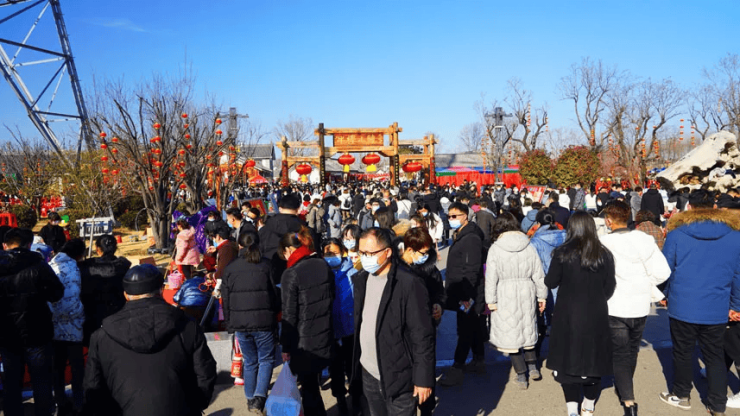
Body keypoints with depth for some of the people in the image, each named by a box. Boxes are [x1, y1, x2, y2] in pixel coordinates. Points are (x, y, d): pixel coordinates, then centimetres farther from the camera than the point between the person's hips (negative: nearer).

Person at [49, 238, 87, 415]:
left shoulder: (51, 264, 7)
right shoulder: (71, 266, -15)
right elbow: (71, 300, -23)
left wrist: (53, 312, 16)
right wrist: (81, 313, -8)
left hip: (54, 325, 7)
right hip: (70, 327, -7)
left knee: (58, 366, 16)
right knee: (77, 367, 5)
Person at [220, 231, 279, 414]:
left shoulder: (230, 268, 2)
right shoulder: (265, 265, -5)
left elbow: (225, 299, 5)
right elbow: (275, 294, 0)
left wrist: (229, 324, 15)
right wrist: (275, 316, 14)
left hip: (240, 323, 3)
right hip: (264, 321, -2)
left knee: (249, 361, 17)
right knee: (266, 359, 10)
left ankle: (250, 399, 26)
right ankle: (259, 397, -4)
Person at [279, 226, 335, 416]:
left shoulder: (291, 274, -16)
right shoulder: (325, 266, 2)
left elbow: (289, 315, -14)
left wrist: (285, 347, -6)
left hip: (303, 342, -6)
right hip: (325, 338, 6)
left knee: (308, 387, 10)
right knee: (311, 384, 18)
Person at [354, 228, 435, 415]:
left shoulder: (409, 283, -19)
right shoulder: (361, 279, 3)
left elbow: (422, 336, -16)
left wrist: (423, 378, -14)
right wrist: (357, 361, 13)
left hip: (398, 377, -6)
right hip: (368, 374, 7)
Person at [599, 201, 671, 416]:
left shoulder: (604, 243, -18)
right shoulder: (645, 240, -5)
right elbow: (662, 272, -8)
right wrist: (644, 285, 7)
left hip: (616, 308, -4)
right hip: (640, 306, 5)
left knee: (620, 354, 7)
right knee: (632, 351, 23)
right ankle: (625, 387, 43)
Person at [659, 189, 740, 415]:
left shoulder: (677, 234, -8)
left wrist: (664, 294, 12)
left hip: (683, 306, -2)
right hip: (717, 309, 2)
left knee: (683, 353, 13)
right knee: (714, 355, 14)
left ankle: (681, 396, 28)